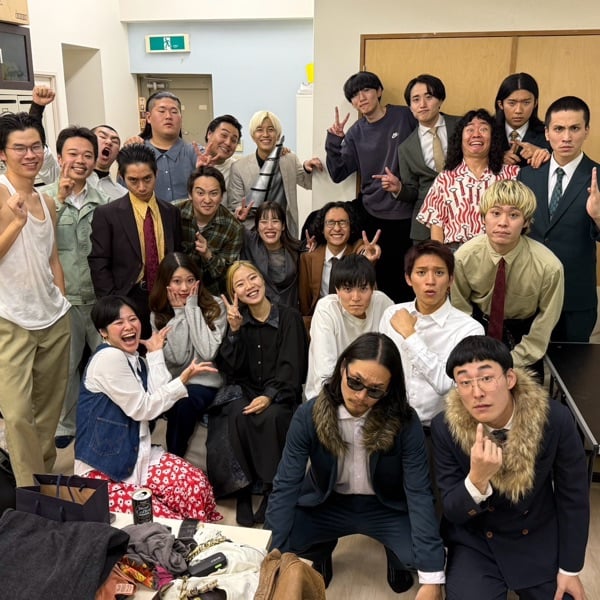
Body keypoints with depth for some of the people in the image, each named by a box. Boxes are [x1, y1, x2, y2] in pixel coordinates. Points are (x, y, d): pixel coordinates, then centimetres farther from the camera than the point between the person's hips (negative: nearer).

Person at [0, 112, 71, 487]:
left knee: (50, 406, 12)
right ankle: (31, 491, 10)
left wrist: (61, 304, 14)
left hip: (54, 318, 6)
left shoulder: (47, 201, 11)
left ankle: (46, 478, 27)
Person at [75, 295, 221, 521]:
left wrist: (156, 353, 4)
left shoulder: (135, 359, 12)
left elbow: (157, 398, -5)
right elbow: (142, 408, -15)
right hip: (104, 471, -8)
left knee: (196, 483, -17)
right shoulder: (108, 358, -17)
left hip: (137, 455, 8)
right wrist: (184, 379, -19)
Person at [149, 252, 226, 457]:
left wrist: (192, 308, -15)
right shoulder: (158, 315, 2)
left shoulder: (215, 306, -5)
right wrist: (179, 313, -12)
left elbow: (208, 353, -19)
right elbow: (177, 358, -10)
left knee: (181, 401, -33)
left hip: (207, 384, -3)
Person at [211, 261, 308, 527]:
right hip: (244, 390, 2)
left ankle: (272, 491, -18)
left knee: (270, 417, -33)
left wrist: (269, 396, -24)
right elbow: (231, 368, -2)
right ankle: (242, 490, -18)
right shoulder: (238, 319, 6)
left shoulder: (289, 317, -3)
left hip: (280, 393, -2)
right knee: (238, 417, -30)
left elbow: (291, 366, -10)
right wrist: (234, 330, -15)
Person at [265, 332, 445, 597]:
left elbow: (418, 493, -22)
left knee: (421, 555, -27)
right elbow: (286, 486, -19)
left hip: (385, 508, -1)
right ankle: (321, 555, 14)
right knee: (271, 539, -22)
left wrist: (432, 578, -28)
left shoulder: (404, 422, -22)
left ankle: (395, 559, 12)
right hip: (326, 505, 1)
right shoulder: (309, 416, -20)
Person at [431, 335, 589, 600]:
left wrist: (569, 569, -1)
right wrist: (477, 479, -37)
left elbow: (573, 496, -7)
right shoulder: (445, 428, -22)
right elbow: (452, 512, -16)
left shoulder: (556, 419, -22)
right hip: (475, 543, -1)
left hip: (540, 540, 1)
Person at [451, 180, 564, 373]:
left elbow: (541, 333, -12)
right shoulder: (464, 257, -21)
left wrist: (511, 364, -12)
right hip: (478, 328, 1)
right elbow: (460, 311, -7)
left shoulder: (549, 267, -25)